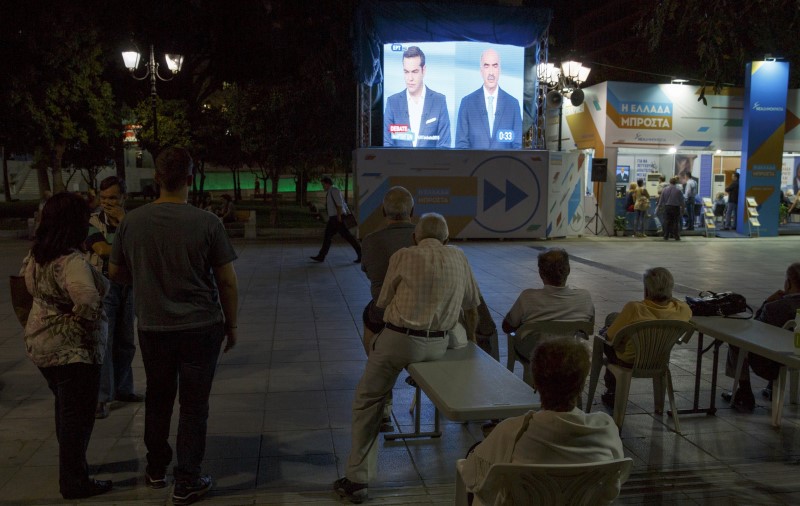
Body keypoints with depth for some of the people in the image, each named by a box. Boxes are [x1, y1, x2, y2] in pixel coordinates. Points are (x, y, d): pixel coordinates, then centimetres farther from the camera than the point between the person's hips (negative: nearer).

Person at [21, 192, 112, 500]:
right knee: (78, 415, 4)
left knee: (65, 408, 24)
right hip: (72, 349, -9)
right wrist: (83, 320, -21)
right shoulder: (71, 260, -26)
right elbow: (88, 300, -39)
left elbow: (26, 282, 23)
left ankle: (71, 466, 41)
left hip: (41, 344, 10)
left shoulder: (36, 254, 4)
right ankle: (74, 483, 16)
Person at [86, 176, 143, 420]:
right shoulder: (93, 221, -6)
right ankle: (101, 398, -2)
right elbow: (103, 250, -18)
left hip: (127, 286, 5)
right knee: (103, 343, -7)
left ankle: (122, 388, 26)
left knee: (125, 343, 12)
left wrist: (124, 221, -16)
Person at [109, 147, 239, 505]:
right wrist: (231, 325, 3)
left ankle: (156, 470, 37)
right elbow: (227, 281, -9)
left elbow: (115, 272, 7)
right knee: (194, 405, 8)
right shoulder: (206, 223, -14)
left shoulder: (132, 221, -6)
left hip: (153, 327, 3)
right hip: (201, 327, -3)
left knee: (158, 399, 21)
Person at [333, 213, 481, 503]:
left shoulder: (403, 257, -1)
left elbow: (382, 303, 6)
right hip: (438, 345, 3)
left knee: (367, 403, 10)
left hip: (398, 340, -3)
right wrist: (471, 339, 34)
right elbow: (472, 306, 18)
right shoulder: (459, 258, 9)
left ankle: (357, 481, 9)